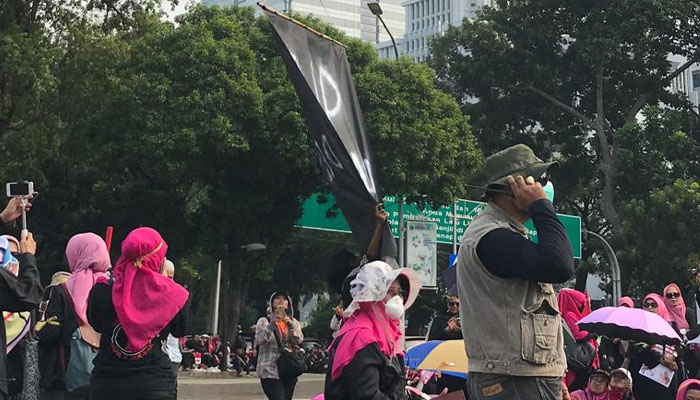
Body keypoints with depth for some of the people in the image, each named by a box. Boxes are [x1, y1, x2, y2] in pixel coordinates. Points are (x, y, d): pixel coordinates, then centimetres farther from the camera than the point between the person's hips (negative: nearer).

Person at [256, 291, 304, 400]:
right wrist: (272, 324, -21)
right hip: (270, 371, -4)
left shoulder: (294, 323, 14)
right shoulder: (264, 321, 4)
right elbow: (260, 340, -12)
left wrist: (290, 325, -18)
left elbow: (299, 340, -3)